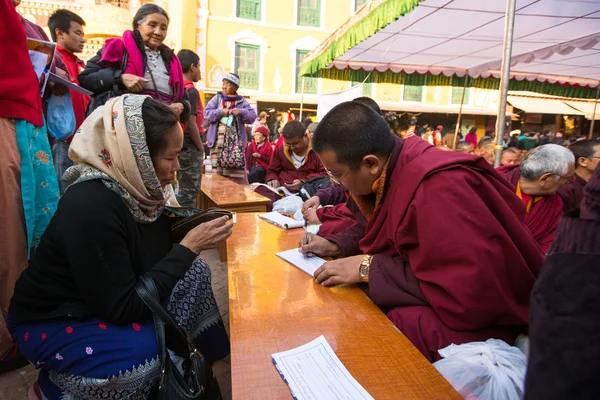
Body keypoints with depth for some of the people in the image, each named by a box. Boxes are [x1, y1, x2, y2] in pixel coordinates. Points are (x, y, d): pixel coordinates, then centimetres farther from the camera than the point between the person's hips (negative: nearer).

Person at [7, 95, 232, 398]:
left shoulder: (133, 188, -9)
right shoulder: (91, 207, -33)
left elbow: (157, 252, 0)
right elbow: (122, 308, -32)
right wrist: (189, 247, -30)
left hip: (105, 301, 8)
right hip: (50, 322, -7)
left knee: (193, 273, -7)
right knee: (147, 349, -28)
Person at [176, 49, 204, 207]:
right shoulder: (191, 90, -13)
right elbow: (191, 124, -19)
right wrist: (201, 148, -12)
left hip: (180, 142, 9)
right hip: (190, 145, -9)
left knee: (185, 188, 16)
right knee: (189, 191, -3)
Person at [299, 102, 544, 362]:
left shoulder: (438, 187, -29)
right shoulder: (390, 170, -3)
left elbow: (474, 292, -31)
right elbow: (378, 228, 16)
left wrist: (369, 269, -26)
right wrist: (336, 246, -2)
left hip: (471, 321, -8)